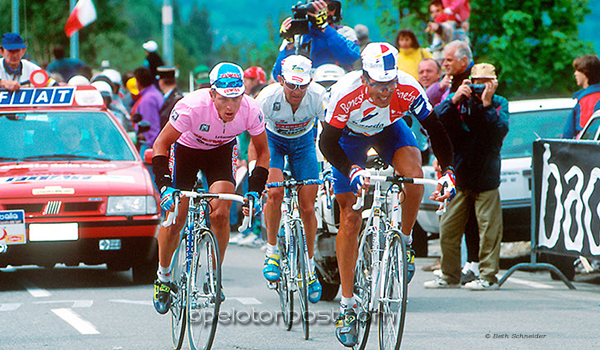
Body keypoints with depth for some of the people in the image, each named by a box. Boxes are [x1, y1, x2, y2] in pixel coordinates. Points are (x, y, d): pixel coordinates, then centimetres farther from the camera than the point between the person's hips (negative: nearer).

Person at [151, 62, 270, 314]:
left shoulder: (251, 111, -30)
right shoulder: (192, 107, -38)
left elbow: (263, 151, -10)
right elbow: (161, 144, -24)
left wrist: (255, 190, -22)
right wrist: (165, 186, -34)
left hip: (221, 150, 1)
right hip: (186, 149, -1)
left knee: (220, 215, -18)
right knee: (174, 222, -5)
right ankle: (163, 278, 18)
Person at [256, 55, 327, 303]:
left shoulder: (319, 97, -31)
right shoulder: (267, 98, -33)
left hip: (302, 142, 1)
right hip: (273, 140, -1)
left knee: (307, 207, -3)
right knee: (274, 192, -26)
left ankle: (310, 268, 14)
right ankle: (272, 252, -6)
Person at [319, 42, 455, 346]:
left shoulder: (408, 90, -33)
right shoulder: (346, 93, -38)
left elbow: (435, 130, -23)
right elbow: (327, 142, -32)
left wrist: (447, 170, -36)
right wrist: (352, 171, -48)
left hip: (389, 130, 1)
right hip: (350, 134, -1)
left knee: (414, 175, -31)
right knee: (350, 216, -7)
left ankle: (405, 242, -4)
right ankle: (347, 305, -1)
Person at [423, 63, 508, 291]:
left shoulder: (499, 104, 2)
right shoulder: (459, 101, 5)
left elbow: (501, 129, -15)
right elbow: (437, 120, -9)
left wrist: (487, 104, -21)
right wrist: (455, 100, -20)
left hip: (486, 175, -3)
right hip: (458, 174, 3)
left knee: (489, 228, -6)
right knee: (448, 228, 6)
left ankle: (488, 276, 1)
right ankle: (449, 276, 18)